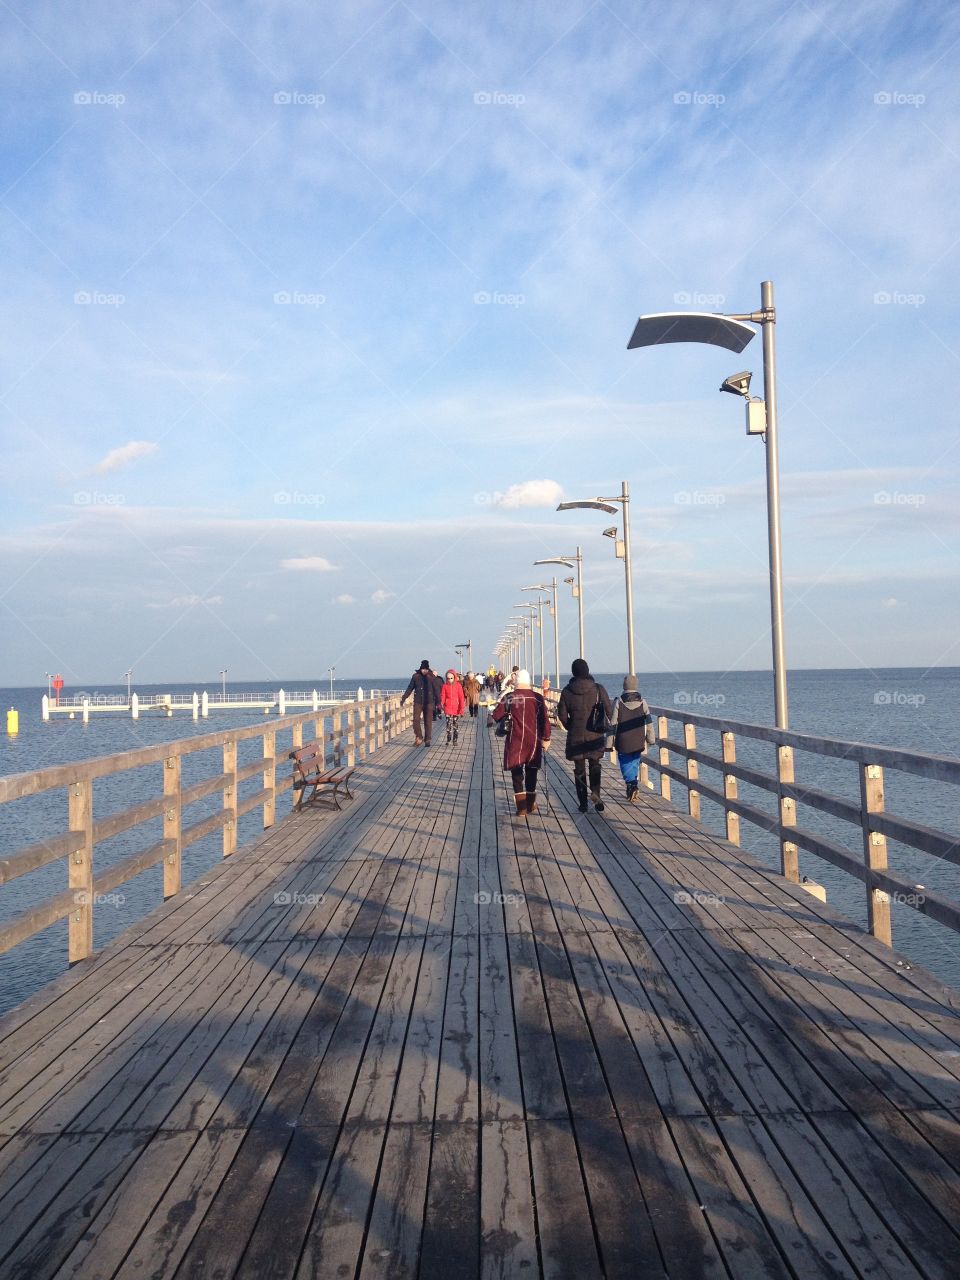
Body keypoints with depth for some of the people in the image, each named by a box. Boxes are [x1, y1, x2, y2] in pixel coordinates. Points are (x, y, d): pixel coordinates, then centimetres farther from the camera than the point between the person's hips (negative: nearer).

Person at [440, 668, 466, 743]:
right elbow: (442, 696, -1)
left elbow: (461, 697, -2)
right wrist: (442, 704, -18)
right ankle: (448, 740, -5)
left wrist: (462, 708, -7)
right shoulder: (445, 685, 0)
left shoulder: (458, 685, -2)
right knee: (449, 724, -10)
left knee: (455, 725, 9)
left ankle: (455, 740, 19)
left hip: (456, 708, 1)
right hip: (448, 708, -1)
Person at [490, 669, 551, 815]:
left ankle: (521, 806, 4)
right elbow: (545, 719, -4)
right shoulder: (538, 697, -3)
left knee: (517, 773, 8)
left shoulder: (509, 697, -7)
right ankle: (531, 804, 23)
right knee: (531, 772, 17)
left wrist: (491, 720, 17)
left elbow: (496, 716, -6)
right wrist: (546, 739, 4)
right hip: (533, 741, 2)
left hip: (515, 742, -1)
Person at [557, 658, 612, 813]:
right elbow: (609, 711, -4)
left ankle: (583, 803, 11)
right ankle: (595, 792, -6)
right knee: (595, 766, 16)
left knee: (579, 769, 9)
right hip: (595, 735, 0)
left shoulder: (567, 691, -5)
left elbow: (562, 715, -1)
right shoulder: (598, 689, -7)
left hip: (575, 736, 0)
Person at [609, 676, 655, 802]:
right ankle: (633, 790, 19)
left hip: (622, 742, -3)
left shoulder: (618, 702, -8)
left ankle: (632, 783, -18)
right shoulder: (642, 701, -2)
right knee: (635, 764, 17)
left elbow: (612, 723, -6)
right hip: (638, 742, 3)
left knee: (625, 763, 6)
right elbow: (649, 722, 1)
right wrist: (651, 739, 10)